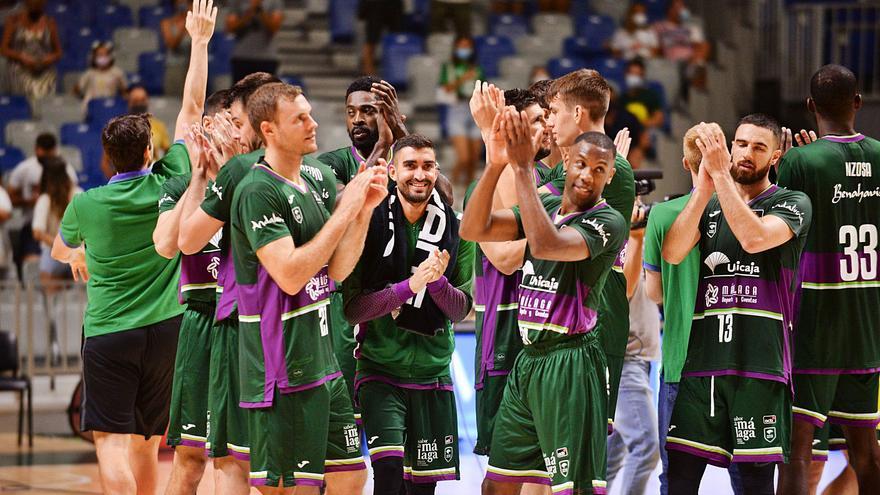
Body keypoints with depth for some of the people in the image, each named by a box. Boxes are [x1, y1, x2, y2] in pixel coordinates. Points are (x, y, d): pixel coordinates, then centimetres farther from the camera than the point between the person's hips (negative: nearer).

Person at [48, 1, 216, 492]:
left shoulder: (86, 205, -5)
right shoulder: (169, 185, -3)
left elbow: (60, 250, 18)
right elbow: (192, 109, 7)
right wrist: (200, 40, 15)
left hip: (107, 333, -3)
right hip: (163, 328, 3)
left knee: (112, 442, -9)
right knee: (147, 441, 14)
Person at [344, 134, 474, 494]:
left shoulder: (456, 229, 2)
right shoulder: (368, 224, -7)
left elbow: (461, 310, 1)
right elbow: (351, 307, -11)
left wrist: (437, 280, -19)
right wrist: (409, 286, -23)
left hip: (433, 372, 4)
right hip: (379, 371, -4)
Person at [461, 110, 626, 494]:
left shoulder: (608, 222, -11)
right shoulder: (547, 207, 11)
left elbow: (545, 245, -28)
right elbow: (473, 230, 1)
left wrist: (524, 168, -25)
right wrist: (495, 165, -13)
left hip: (568, 364, -8)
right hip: (528, 360, 8)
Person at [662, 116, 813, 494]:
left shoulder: (792, 204, 4)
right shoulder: (709, 206, 17)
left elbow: (753, 237, -17)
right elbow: (673, 253, -2)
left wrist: (721, 172, -15)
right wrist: (704, 188, -11)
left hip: (760, 363, -4)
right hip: (703, 357, 4)